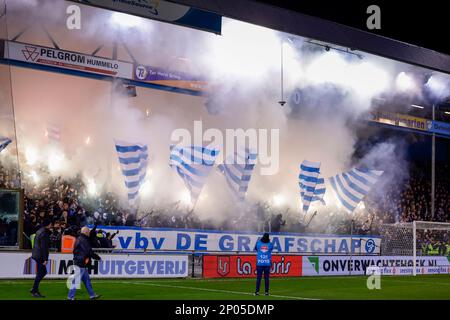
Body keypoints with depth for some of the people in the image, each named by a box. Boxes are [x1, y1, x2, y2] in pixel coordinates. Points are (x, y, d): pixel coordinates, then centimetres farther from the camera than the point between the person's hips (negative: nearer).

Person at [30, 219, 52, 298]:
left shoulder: (39, 231, 14)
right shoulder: (44, 234, -17)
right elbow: (44, 247, -21)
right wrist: (45, 259, -20)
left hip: (36, 255, 10)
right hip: (40, 256, -10)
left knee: (43, 272, 16)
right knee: (40, 273, -3)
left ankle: (34, 289, 17)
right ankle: (35, 291, 3)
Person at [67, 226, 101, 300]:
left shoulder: (79, 239, 15)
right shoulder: (84, 240, -16)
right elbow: (89, 252, -18)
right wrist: (98, 258, -5)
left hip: (78, 262, 11)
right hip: (81, 264, -11)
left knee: (87, 280, 15)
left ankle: (92, 295, 21)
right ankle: (70, 297, -1)